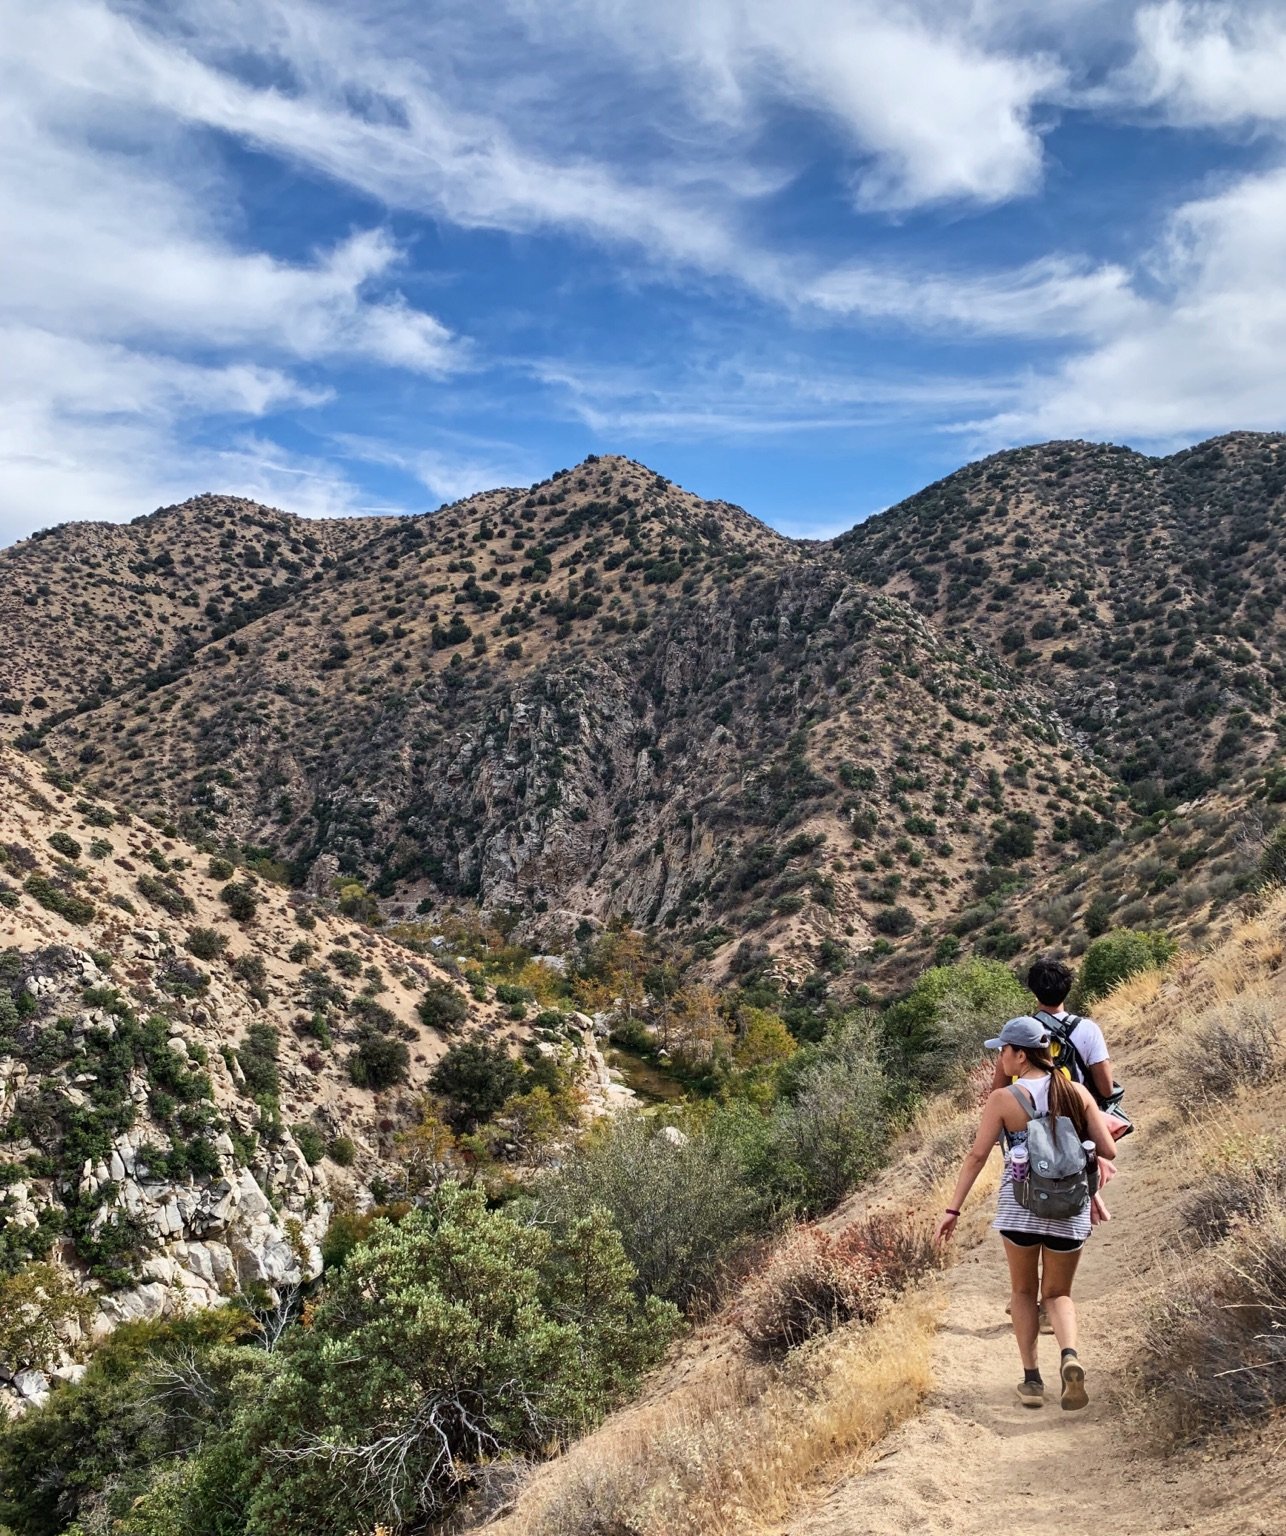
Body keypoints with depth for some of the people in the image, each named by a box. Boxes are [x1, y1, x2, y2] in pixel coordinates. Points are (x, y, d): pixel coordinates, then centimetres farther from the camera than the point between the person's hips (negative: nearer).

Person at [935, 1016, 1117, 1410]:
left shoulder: (1003, 1099, -8)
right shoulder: (1077, 1093, -1)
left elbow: (976, 1156, -8)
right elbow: (1108, 1151, -1)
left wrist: (953, 1209, -4)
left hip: (1020, 1205, -2)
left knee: (1023, 1291, 19)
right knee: (1057, 1293, 19)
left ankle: (1031, 1379, 16)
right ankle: (1070, 1356, -9)